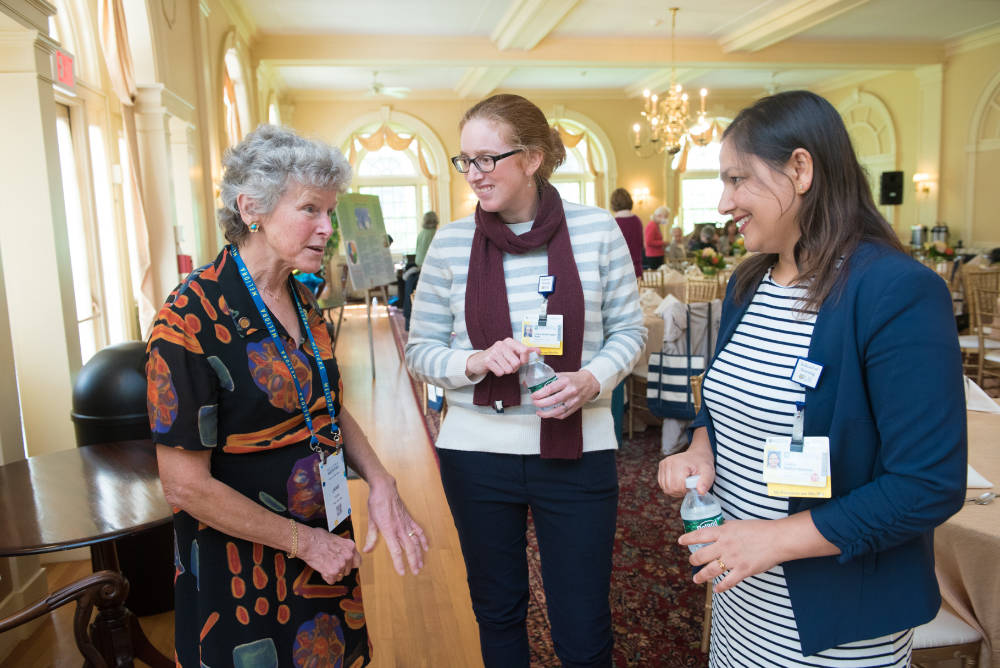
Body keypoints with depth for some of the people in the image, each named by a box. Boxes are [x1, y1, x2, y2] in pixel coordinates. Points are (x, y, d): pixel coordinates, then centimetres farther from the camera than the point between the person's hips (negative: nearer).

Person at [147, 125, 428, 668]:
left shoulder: (302, 303, 2)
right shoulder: (190, 321, -22)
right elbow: (185, 485, -21)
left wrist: (380, 484, -5)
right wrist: (305, 541, -15)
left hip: (326, 550, 7)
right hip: (244, 575, -7)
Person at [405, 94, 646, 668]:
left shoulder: (597, 230, -4)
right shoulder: (451, 242, -2)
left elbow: (629, 330, 3)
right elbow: (421, 349, 2)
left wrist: (591, 380, -16)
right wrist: (478, 362, -18)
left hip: (576, 452, -1)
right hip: (476, 453, 2)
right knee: (497, 612, 21)